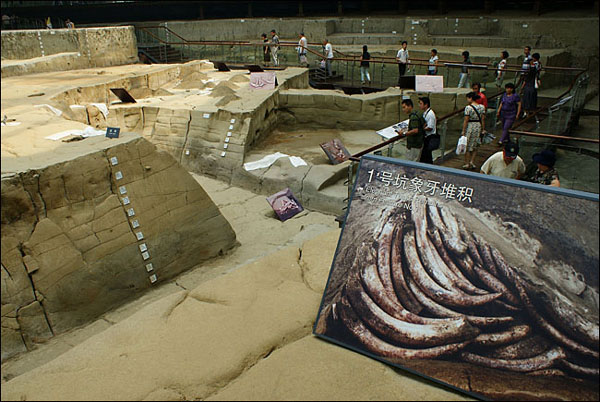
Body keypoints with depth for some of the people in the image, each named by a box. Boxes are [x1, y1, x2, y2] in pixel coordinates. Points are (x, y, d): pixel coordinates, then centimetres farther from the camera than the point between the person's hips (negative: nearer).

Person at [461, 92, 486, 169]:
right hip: (478, 126, 5)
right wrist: (483, 130, 10)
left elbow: (466, 121, -15)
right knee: (475, 146, 17)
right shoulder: (482, 107, 2)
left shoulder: (468, 107, -14)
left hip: (469, 126, -5)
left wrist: (463, 131, -10)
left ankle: (467, 163, 13)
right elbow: (483, 119, 3)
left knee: (467, 147, 7)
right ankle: (472, 162, 10)